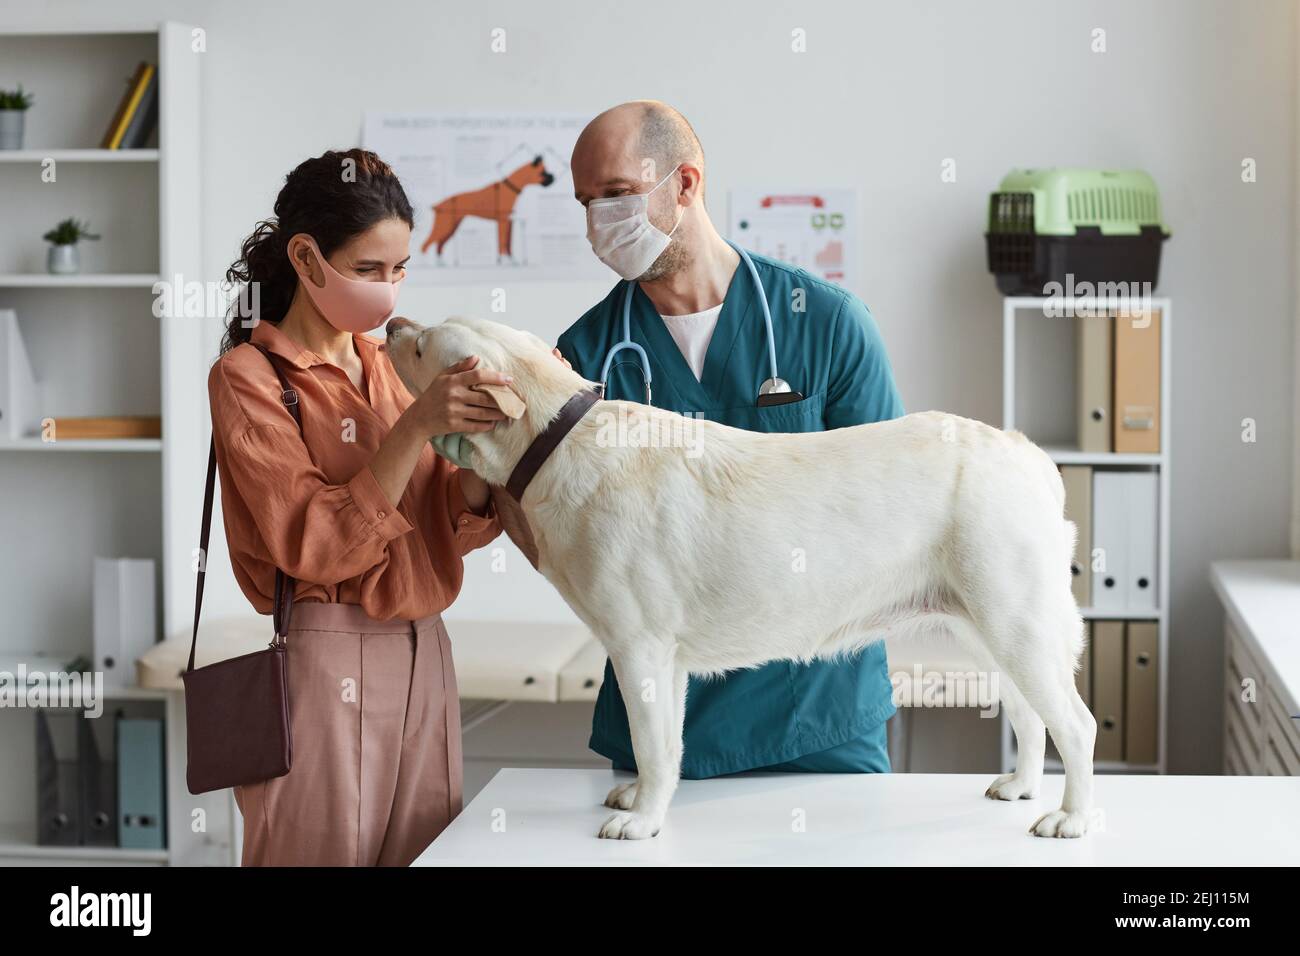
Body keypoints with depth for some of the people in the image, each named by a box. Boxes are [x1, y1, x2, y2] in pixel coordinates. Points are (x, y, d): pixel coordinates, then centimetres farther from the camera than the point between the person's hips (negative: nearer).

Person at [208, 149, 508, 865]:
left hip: (424, 653, 6)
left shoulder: (389, 363, 13)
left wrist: (482, 441, -13)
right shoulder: (248, 376, -5)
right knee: (324, 855, -1)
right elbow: (314, 547, -15)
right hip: (325, 663, -5)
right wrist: (417, 426, -22)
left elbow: (460, 523, 7)